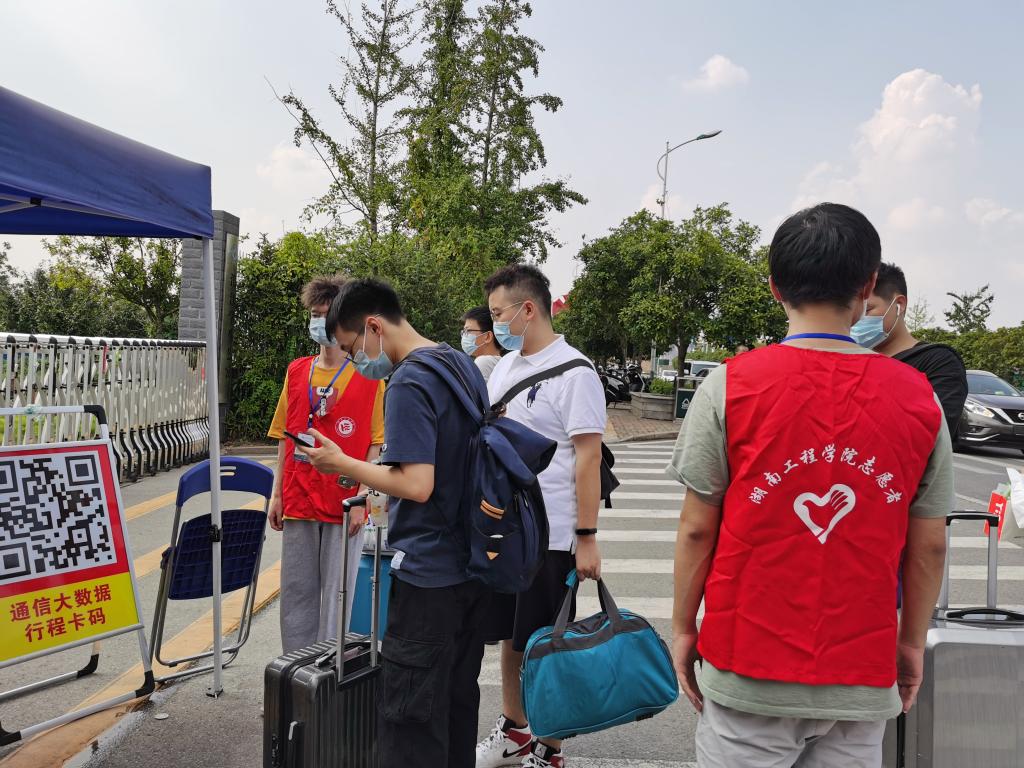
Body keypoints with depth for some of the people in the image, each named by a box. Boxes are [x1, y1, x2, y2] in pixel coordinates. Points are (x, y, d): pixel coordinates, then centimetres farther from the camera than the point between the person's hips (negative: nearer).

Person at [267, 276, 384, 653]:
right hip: (299, 502, 4)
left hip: (344, 505, -4)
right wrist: (277, 494, 9)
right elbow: (284, 438, 13)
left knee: (336, 593, 4)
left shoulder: (368, 376, -4)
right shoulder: (296, 371, 9)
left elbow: (376, 444, -4)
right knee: (296, 591, 11)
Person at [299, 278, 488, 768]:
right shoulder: (464, 364, 9)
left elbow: (417, 486, -25)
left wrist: (343, 464, -14)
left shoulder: (408, 384, -19)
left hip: (428, 573, -9)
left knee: (409, 717, 2)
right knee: (459, 698, 20)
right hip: (474, 564, 9)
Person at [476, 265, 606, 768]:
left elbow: (588, 458, -16)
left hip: (549, 536, -7)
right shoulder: (505, 367, 10)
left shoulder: (573, 372, -13)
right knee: (509, 638, 19)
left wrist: (587, 538, -18)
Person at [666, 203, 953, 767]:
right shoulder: (919, 399, -4)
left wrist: (683, 626, 4)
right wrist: (913, 640, 16)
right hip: (863, 680, 2)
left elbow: (697, 528, -8)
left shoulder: (729, 387, -11)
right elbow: (929, 545, 3)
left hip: (750, 674, -2)